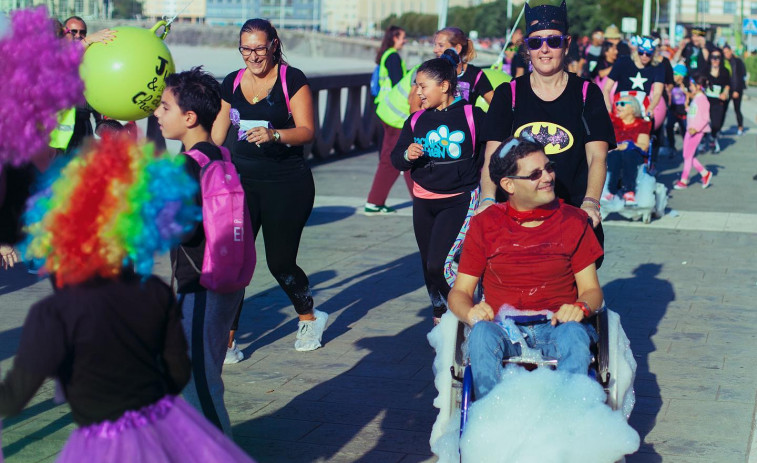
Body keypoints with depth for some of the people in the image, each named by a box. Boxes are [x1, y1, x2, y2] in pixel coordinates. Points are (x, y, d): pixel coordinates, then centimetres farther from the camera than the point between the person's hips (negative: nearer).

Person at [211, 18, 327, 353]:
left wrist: (273, 134, -27)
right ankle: (227, 337, -2)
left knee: (280, 262, 3)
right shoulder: (231, 83, 9)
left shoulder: (292, 80, -4)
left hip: (287, 184, -4)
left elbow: (307, 131, -10)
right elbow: (217, 134, 16)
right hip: (242, 182, 4)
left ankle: (310, 318, 31)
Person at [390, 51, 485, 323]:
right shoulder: (416, 121, 6)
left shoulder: (472, 115, -7)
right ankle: (440, 320, 31)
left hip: (461, 200, -5)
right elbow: (396, 159, 8)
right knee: (430, 267, 13)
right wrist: (407, 155, -13)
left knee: (439, 264, -18)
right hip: (424, 203, 6)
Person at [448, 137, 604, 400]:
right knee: (482, 335, -34)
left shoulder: (574, 222, 9)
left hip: (556, 325, 0)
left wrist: (581, 307, -16)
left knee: (575, 336, -35)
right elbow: (459, 292, 8)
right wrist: (471, 313, -16)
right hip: (503, 326, 0)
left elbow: (591, 289, 9)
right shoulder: (485, 225, 8)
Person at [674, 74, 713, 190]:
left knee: (688, 155, -5)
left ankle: (683, 180, 3)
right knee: (687, 155, 10)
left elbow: (705, 118, -19)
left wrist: (696, 128, -26)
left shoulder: (702, 99, -15)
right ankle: (705, 173, 21)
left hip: (697, 131, -9)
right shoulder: (695, 98, 13)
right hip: (690, 129, 9)